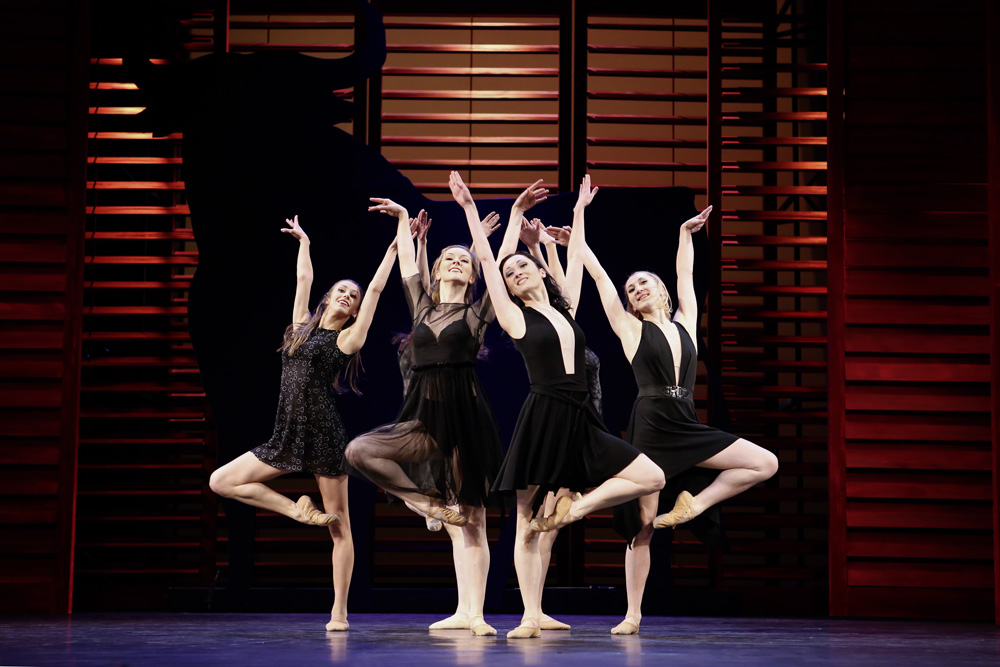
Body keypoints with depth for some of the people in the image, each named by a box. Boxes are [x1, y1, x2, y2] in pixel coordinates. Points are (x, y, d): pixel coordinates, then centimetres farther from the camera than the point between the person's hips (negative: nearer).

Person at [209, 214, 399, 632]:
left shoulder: (347, 339, 2)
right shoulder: (302, 327, 15)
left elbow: (376, 288, 1)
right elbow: (303, 278, 27)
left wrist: (396, 245, 2)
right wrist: (304, 242, 37)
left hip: (324, 435, -6)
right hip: (287, 437, 6)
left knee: (339, 525, -4)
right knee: (220, 481, 0)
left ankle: (339, 612, -1)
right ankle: (300, 511, 3)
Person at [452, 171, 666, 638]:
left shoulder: (565, 309, 16)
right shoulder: (516, 317, 5)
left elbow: (576, 259, 27)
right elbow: (486, 258, 3)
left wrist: (579, 211, 35)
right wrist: (469, 208, 5)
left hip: (580, 422, 5)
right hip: (541, 419, -5)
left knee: (653, 478, -3)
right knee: (527, 524, -5)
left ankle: (573, 507, 2)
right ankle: (531, 618, -1)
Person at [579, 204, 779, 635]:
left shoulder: (685, 322, 14)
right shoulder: (631, 329, 5)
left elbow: (685, 275, 26)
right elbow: (600, 277, 8)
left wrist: (685, 233, 32)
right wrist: (577, 237, 12)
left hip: (687, 428, 4)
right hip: (650, 426, -4)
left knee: (766, 464, -6)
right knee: (643, 523, -4)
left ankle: (693, 505, 1)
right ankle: (633, 615, 4)